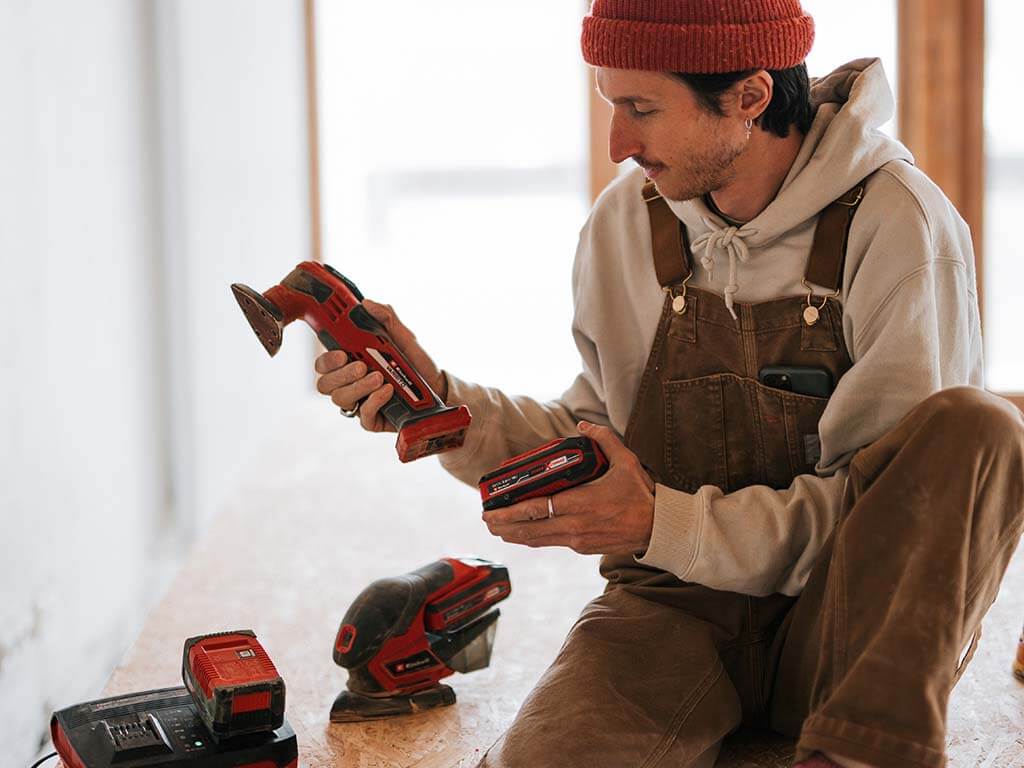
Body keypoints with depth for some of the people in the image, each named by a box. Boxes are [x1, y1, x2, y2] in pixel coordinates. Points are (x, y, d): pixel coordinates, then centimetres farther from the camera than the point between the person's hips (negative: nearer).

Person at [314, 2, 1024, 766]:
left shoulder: (896, 223, -9)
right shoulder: (628, 220, 5)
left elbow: (893, 501, -12)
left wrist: (665, 525, -20)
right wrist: (440, 401, -6)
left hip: (845, 617, -1)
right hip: (678, 606, 1)